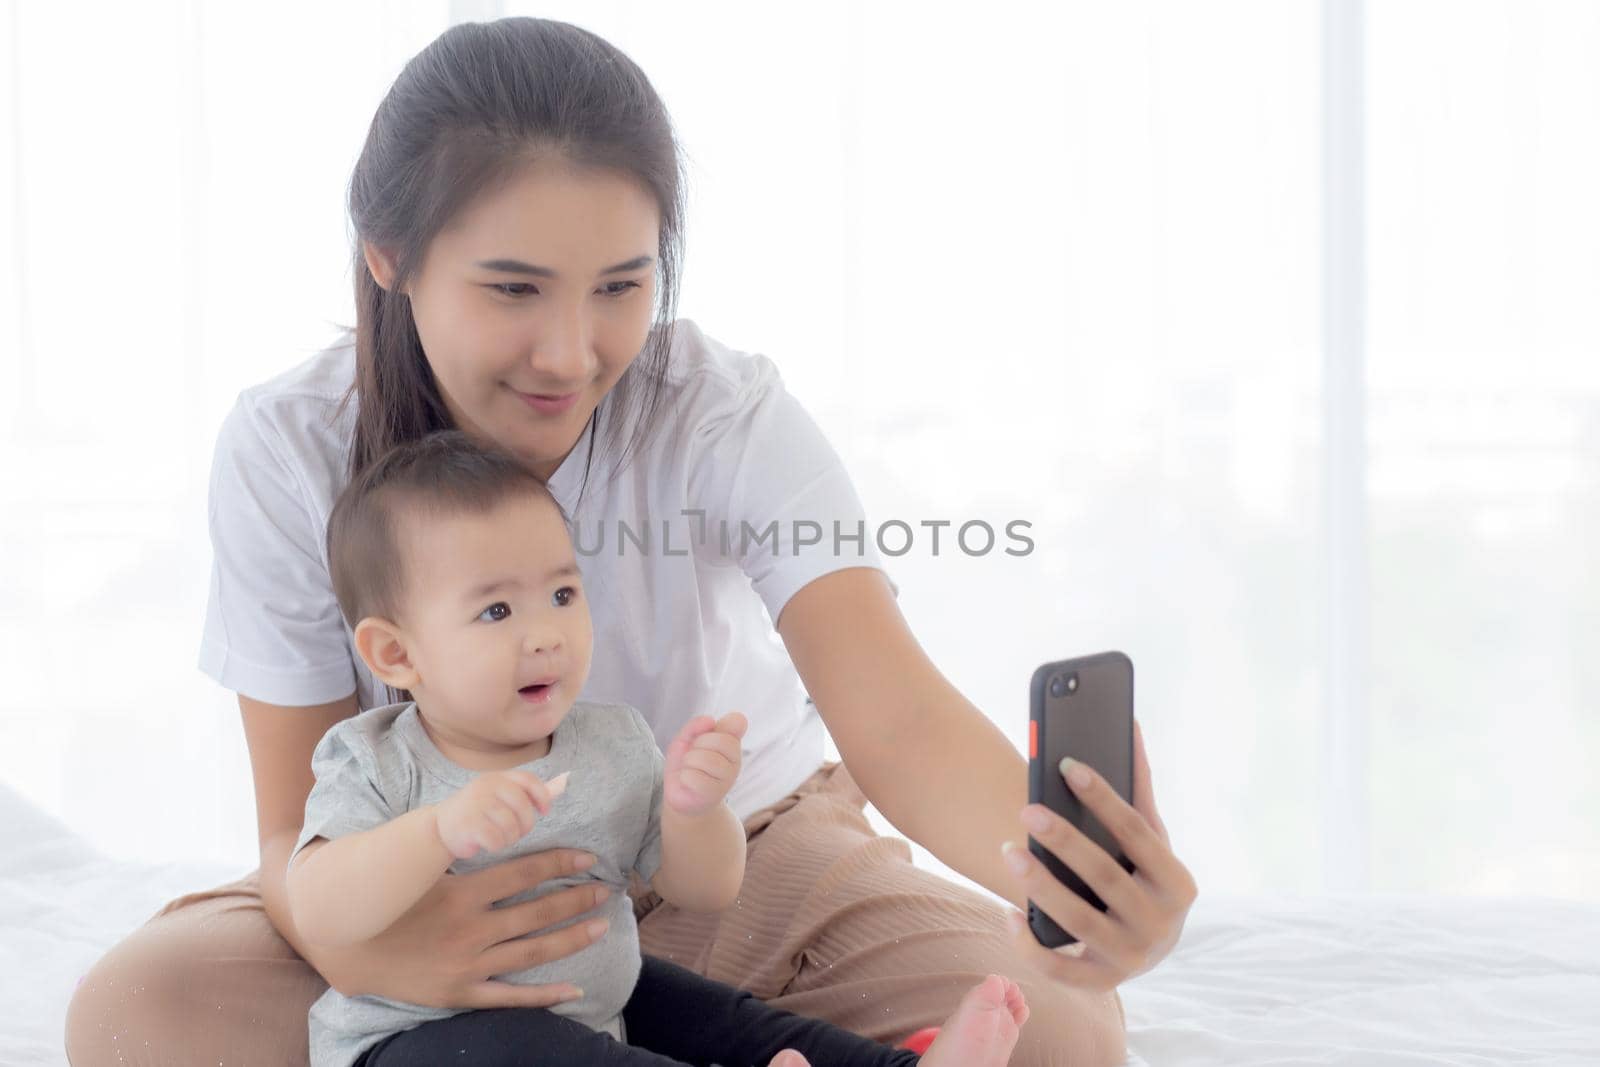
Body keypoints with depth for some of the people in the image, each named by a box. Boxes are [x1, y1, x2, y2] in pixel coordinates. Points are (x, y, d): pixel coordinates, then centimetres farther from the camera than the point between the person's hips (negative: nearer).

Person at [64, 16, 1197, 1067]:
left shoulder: (730, 416, -23)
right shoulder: (289, 452, -18)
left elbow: (895, 716, -35)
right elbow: (298, 816, -15)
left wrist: (1050, 864, -58)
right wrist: (365, 948, -40)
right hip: (453, 892, 1)